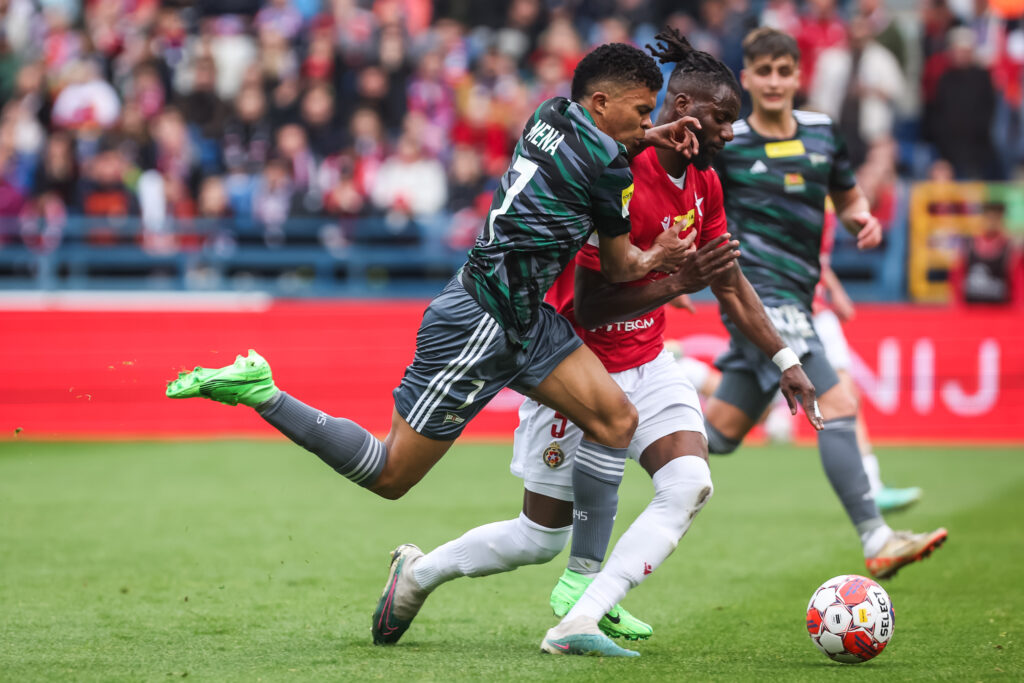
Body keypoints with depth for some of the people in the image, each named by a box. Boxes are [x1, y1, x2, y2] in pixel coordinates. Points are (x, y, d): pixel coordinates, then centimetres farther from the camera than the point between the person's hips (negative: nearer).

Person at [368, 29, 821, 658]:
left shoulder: (703, 182, 0)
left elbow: (731, 282, 14)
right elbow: (587, 307, -26)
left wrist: (785, 359, 12)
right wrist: (679, 282, -33)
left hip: (646, 361, 7)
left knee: (690, 484, -20)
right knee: (542, 537, 2)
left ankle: (580, 620, -23)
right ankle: (419, 571, 28)